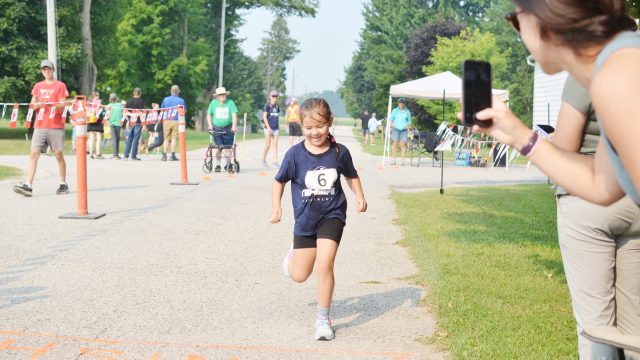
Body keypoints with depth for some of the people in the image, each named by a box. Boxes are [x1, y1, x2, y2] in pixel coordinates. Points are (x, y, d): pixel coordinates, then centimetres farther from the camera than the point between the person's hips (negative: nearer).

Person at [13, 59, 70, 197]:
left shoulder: (60, 85, 3)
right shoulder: (38, 86, 15)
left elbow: (62, 106, -4)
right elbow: (32, 105, 13)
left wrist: (51, 104, -24)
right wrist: (39, 104, -10)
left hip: (56, 126, -3)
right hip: (39, 126, 3)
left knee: (59, 155, 1)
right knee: (33, 154, -7)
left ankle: (63, 184, 13)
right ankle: (28, 186, -12)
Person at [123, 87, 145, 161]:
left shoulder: (129, 100, 8)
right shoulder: (141, 101, -4)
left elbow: (126, 111, 6)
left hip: (130, 122, 4)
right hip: (138, 122, -4)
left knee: (129, 139, 10)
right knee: (136, 139, 0)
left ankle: (126, 155, 8)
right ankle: (133, 156, -1)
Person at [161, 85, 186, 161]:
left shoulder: (165, 99, 6)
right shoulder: (181, 100, 0)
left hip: (167, 121, 2)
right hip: (176, 121, -2)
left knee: (166, 139, 7)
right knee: (174, 138, 0)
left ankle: (164, 155, 3)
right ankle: (173, 155, -3)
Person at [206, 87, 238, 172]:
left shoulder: (230, 103, -3)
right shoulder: (213, 103, 3)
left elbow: (234, 115, -10)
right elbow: (209, 115, 10)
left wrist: (234, 126, -21)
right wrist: (210, 125, -1)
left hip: (228, 129, -1)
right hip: (217, 129, 1)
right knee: (219, 148, -4)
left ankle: (227, 164, 16)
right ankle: (218, 165, 6)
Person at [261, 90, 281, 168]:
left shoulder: (277, 106, 10)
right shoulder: (267, 105, -5)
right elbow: (264, 117, -8)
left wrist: (278, 127, 13)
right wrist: (268, 127, -14)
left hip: (276, 128, 5)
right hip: (269, 128, -5)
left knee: (275, 145, 3)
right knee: (267, 146, -1)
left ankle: (275, 162, 4)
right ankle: (263, 160, 18)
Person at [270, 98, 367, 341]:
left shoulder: (339, 152, -8)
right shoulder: (295, 154, -11)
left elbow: (351, 176, 11)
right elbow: (279, 181, 3)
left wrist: (360, 197, -4)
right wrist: (276, 208, -7)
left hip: (332, 216, -1)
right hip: (305, 220, 1)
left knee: (324, 264, -18)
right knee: (299, 276, 7)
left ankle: (323, 317, 1)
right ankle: (294, 252, 46)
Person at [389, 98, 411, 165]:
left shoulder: (407, 112, 12)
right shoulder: (395, 111, 12)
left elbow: (409, 121, 18)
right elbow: (390, 119, 15)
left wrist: (408, 126, 0)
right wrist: (392, 125, -3)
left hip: (404, 130, 0)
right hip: (396, 129, 0)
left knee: (403, 144, -9)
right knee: (395, 144, -6)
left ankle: (403, 160, -9)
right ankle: (394, 160, -3)